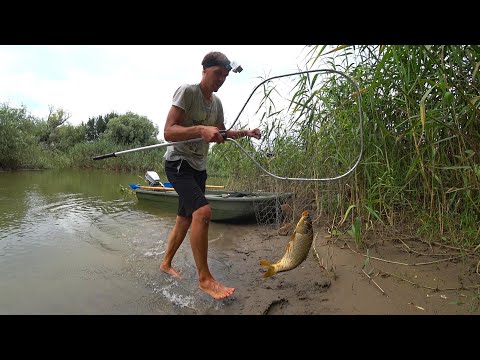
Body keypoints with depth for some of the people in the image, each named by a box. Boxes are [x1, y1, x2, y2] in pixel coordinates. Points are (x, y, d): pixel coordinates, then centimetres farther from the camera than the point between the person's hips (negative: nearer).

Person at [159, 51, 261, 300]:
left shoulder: (216, 102, 10)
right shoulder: (187, 91, -13)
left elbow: (221, 134, 23)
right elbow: (168, 132, -22)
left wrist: (245, 133, 7)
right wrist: (200, 130, -36)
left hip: (199, 167, 8)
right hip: (178, 162, -8)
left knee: (185, 219, 13)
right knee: (203, 212, -26)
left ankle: (166, 263, 32)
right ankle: (205, 278, -14)